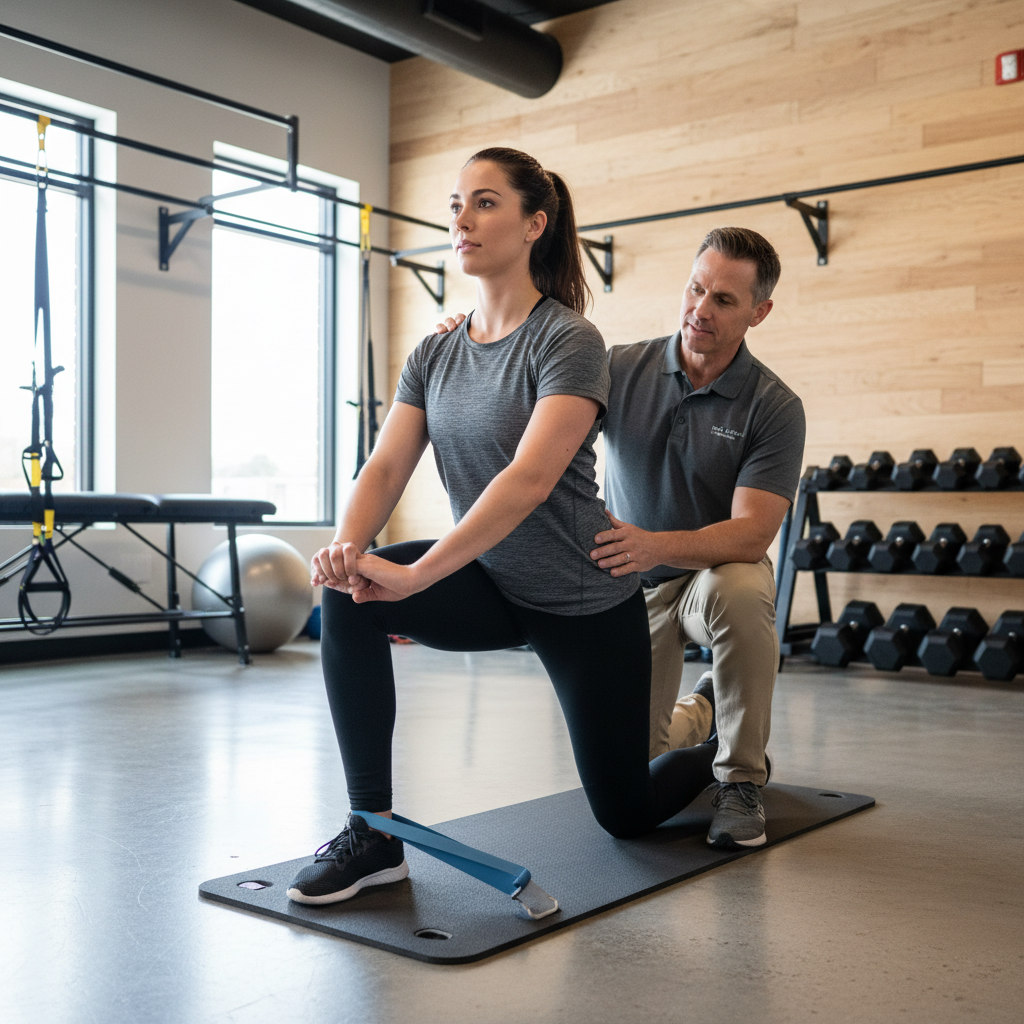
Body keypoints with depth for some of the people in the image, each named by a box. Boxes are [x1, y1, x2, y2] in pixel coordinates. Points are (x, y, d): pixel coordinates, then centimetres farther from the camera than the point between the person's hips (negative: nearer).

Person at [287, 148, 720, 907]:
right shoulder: (435, 354, 1)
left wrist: (415, 574, -40)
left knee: (625, 812, 8)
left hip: (585, 604, -5)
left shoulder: (569, 341, -19)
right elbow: (387, 466, -9)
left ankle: (725, 746, 43)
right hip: (492, 587, 5)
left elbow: (530, 478, -32)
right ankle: (373, 833, -13)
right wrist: (346, 546, -30)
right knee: (349, 596, -23)